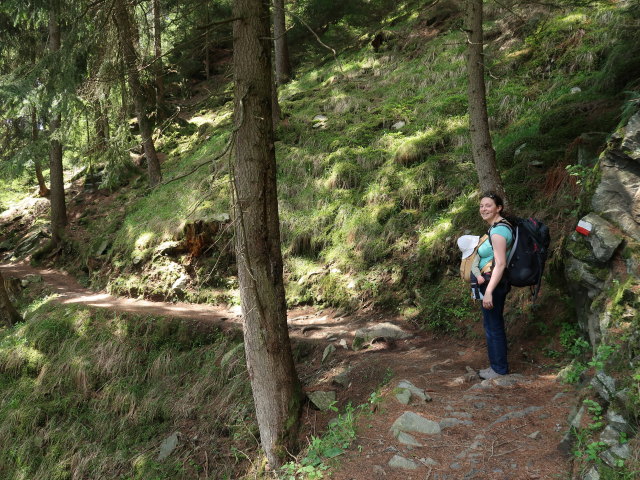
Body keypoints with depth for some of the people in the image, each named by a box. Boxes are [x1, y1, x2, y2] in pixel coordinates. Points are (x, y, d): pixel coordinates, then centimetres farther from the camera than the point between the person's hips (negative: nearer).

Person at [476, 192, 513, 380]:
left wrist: (489, 291, -27)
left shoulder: (498, 230, -20)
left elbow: (500, 264, -25)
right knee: (494, 326, 18)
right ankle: (498, 365, 29)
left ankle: (499, 369, 14)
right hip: (492, 283, 10)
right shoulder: (496, 227, 11)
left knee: (493, 327, 1)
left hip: (494, 284, -10)